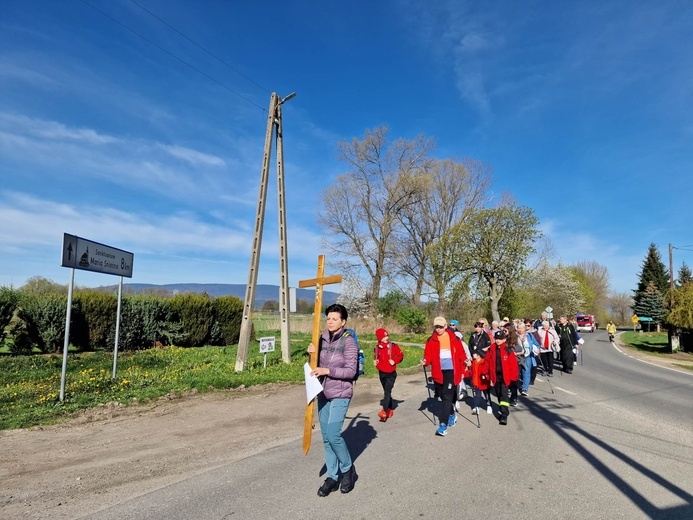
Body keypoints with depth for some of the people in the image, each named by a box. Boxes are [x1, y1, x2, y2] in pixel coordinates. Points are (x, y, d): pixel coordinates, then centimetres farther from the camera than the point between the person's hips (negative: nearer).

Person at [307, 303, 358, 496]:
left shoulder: (348, 342, -13)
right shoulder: (323, 338, 3)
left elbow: (351, 371, -16)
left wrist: (327, 370, -23)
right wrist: (313, 353, -7)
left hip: (340, 394, -6)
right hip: (323, 393, 6)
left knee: (333, 434, -11)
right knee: (326, 437, 10)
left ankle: (348, 469, 16)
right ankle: (332, 477, 23)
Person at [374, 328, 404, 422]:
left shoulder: (393, 346, -8)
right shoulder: (377, 348, 1)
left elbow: (400, 355, 1)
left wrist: (394, 361, -14)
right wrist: (375, 361, -3)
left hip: (391, 373, -4)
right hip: (381, 373, 4)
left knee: (387, 392, -16)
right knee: (386, 392, 15)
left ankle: (384, 411, -22)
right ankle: (390, 410, 30)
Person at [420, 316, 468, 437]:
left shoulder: (454, 339, 0)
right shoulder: (431, 340, 5)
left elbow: (461, 353, 4)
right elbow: (428, 354, 2)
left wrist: (465, 361, -12)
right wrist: (425, 361, -17)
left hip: (451, 371, -3)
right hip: (438, 372, 3)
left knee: (447, 396, -11)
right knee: (443, 396, 15)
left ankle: (443, 424, -12)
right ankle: (452, 415, 40)